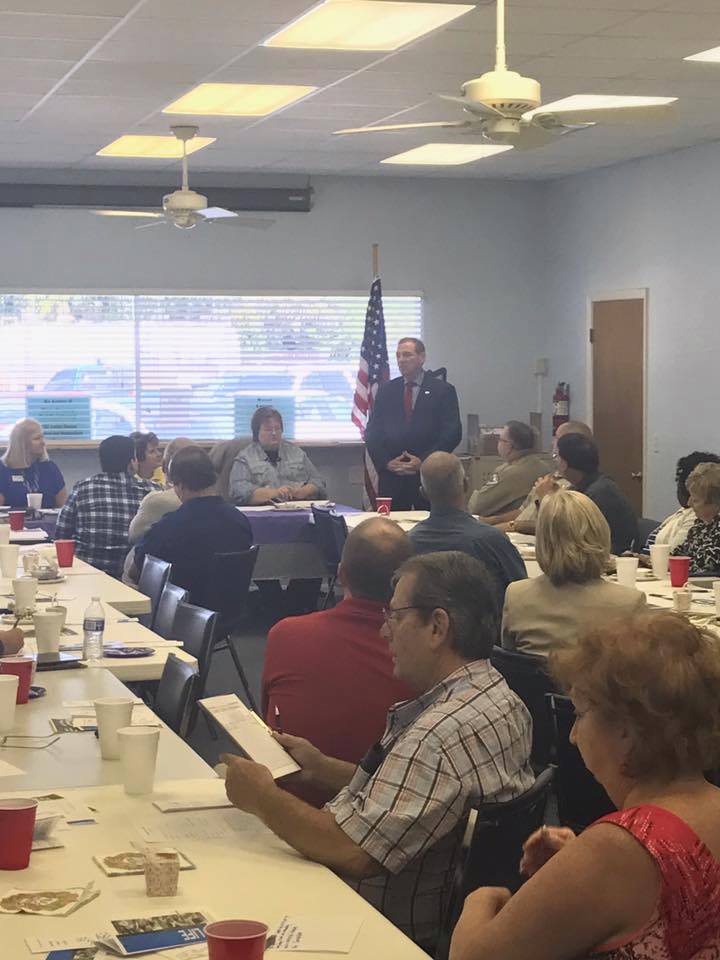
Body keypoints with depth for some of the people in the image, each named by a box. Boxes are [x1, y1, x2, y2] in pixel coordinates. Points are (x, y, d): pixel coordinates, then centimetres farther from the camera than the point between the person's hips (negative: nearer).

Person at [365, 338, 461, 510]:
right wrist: (386, 462, -4)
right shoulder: (386, 390, 13)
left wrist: (423, 461, -10)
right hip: (391, 476, 2)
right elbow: (372, 432, 11)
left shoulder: (443, 390, 3)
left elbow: (452, 433, -3)